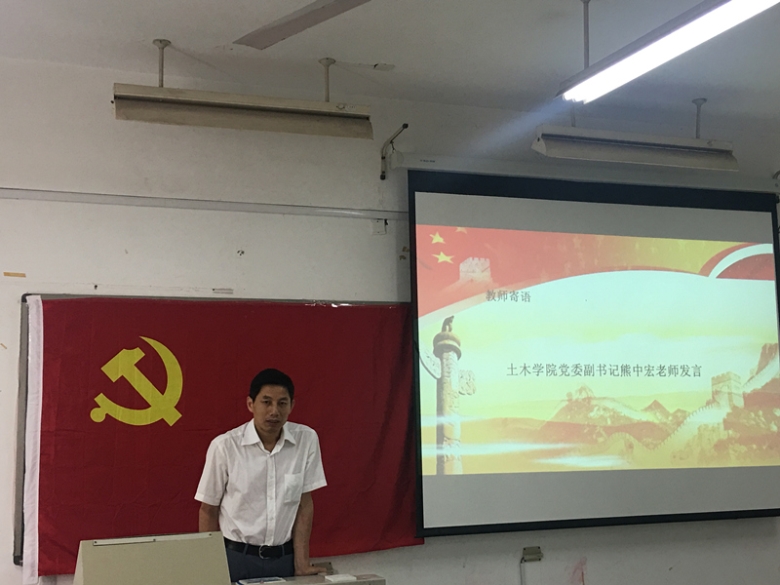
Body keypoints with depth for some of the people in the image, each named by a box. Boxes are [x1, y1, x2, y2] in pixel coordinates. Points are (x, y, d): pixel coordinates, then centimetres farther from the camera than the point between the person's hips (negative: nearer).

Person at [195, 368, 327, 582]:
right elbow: (208, 510, -2)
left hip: (285, 556, 2)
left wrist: (301, 562, -2)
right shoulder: (224, 446, -13)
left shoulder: (307, 439, -6)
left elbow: (304, 503, 0)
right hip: (236, 557, -2)